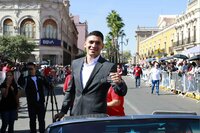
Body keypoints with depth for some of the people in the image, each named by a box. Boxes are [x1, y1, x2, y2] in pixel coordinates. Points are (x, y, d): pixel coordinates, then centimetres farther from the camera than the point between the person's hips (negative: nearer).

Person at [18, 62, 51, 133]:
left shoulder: (40, 78, 7)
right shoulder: (26, 79, -2)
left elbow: (48, 86, 9)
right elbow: (20, 83, -22)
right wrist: (22, 74, -33)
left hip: (41, 102, 2)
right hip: (31, 104, -2)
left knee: (41, 119, 10)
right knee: (32, 120, 6)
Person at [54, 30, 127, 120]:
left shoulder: (109, 66, -10)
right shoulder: (75, 63, 6)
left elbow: (122, 92, -11)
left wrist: (119, 82, -31)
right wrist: (63, 111, 13)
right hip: (76, 115, 5)